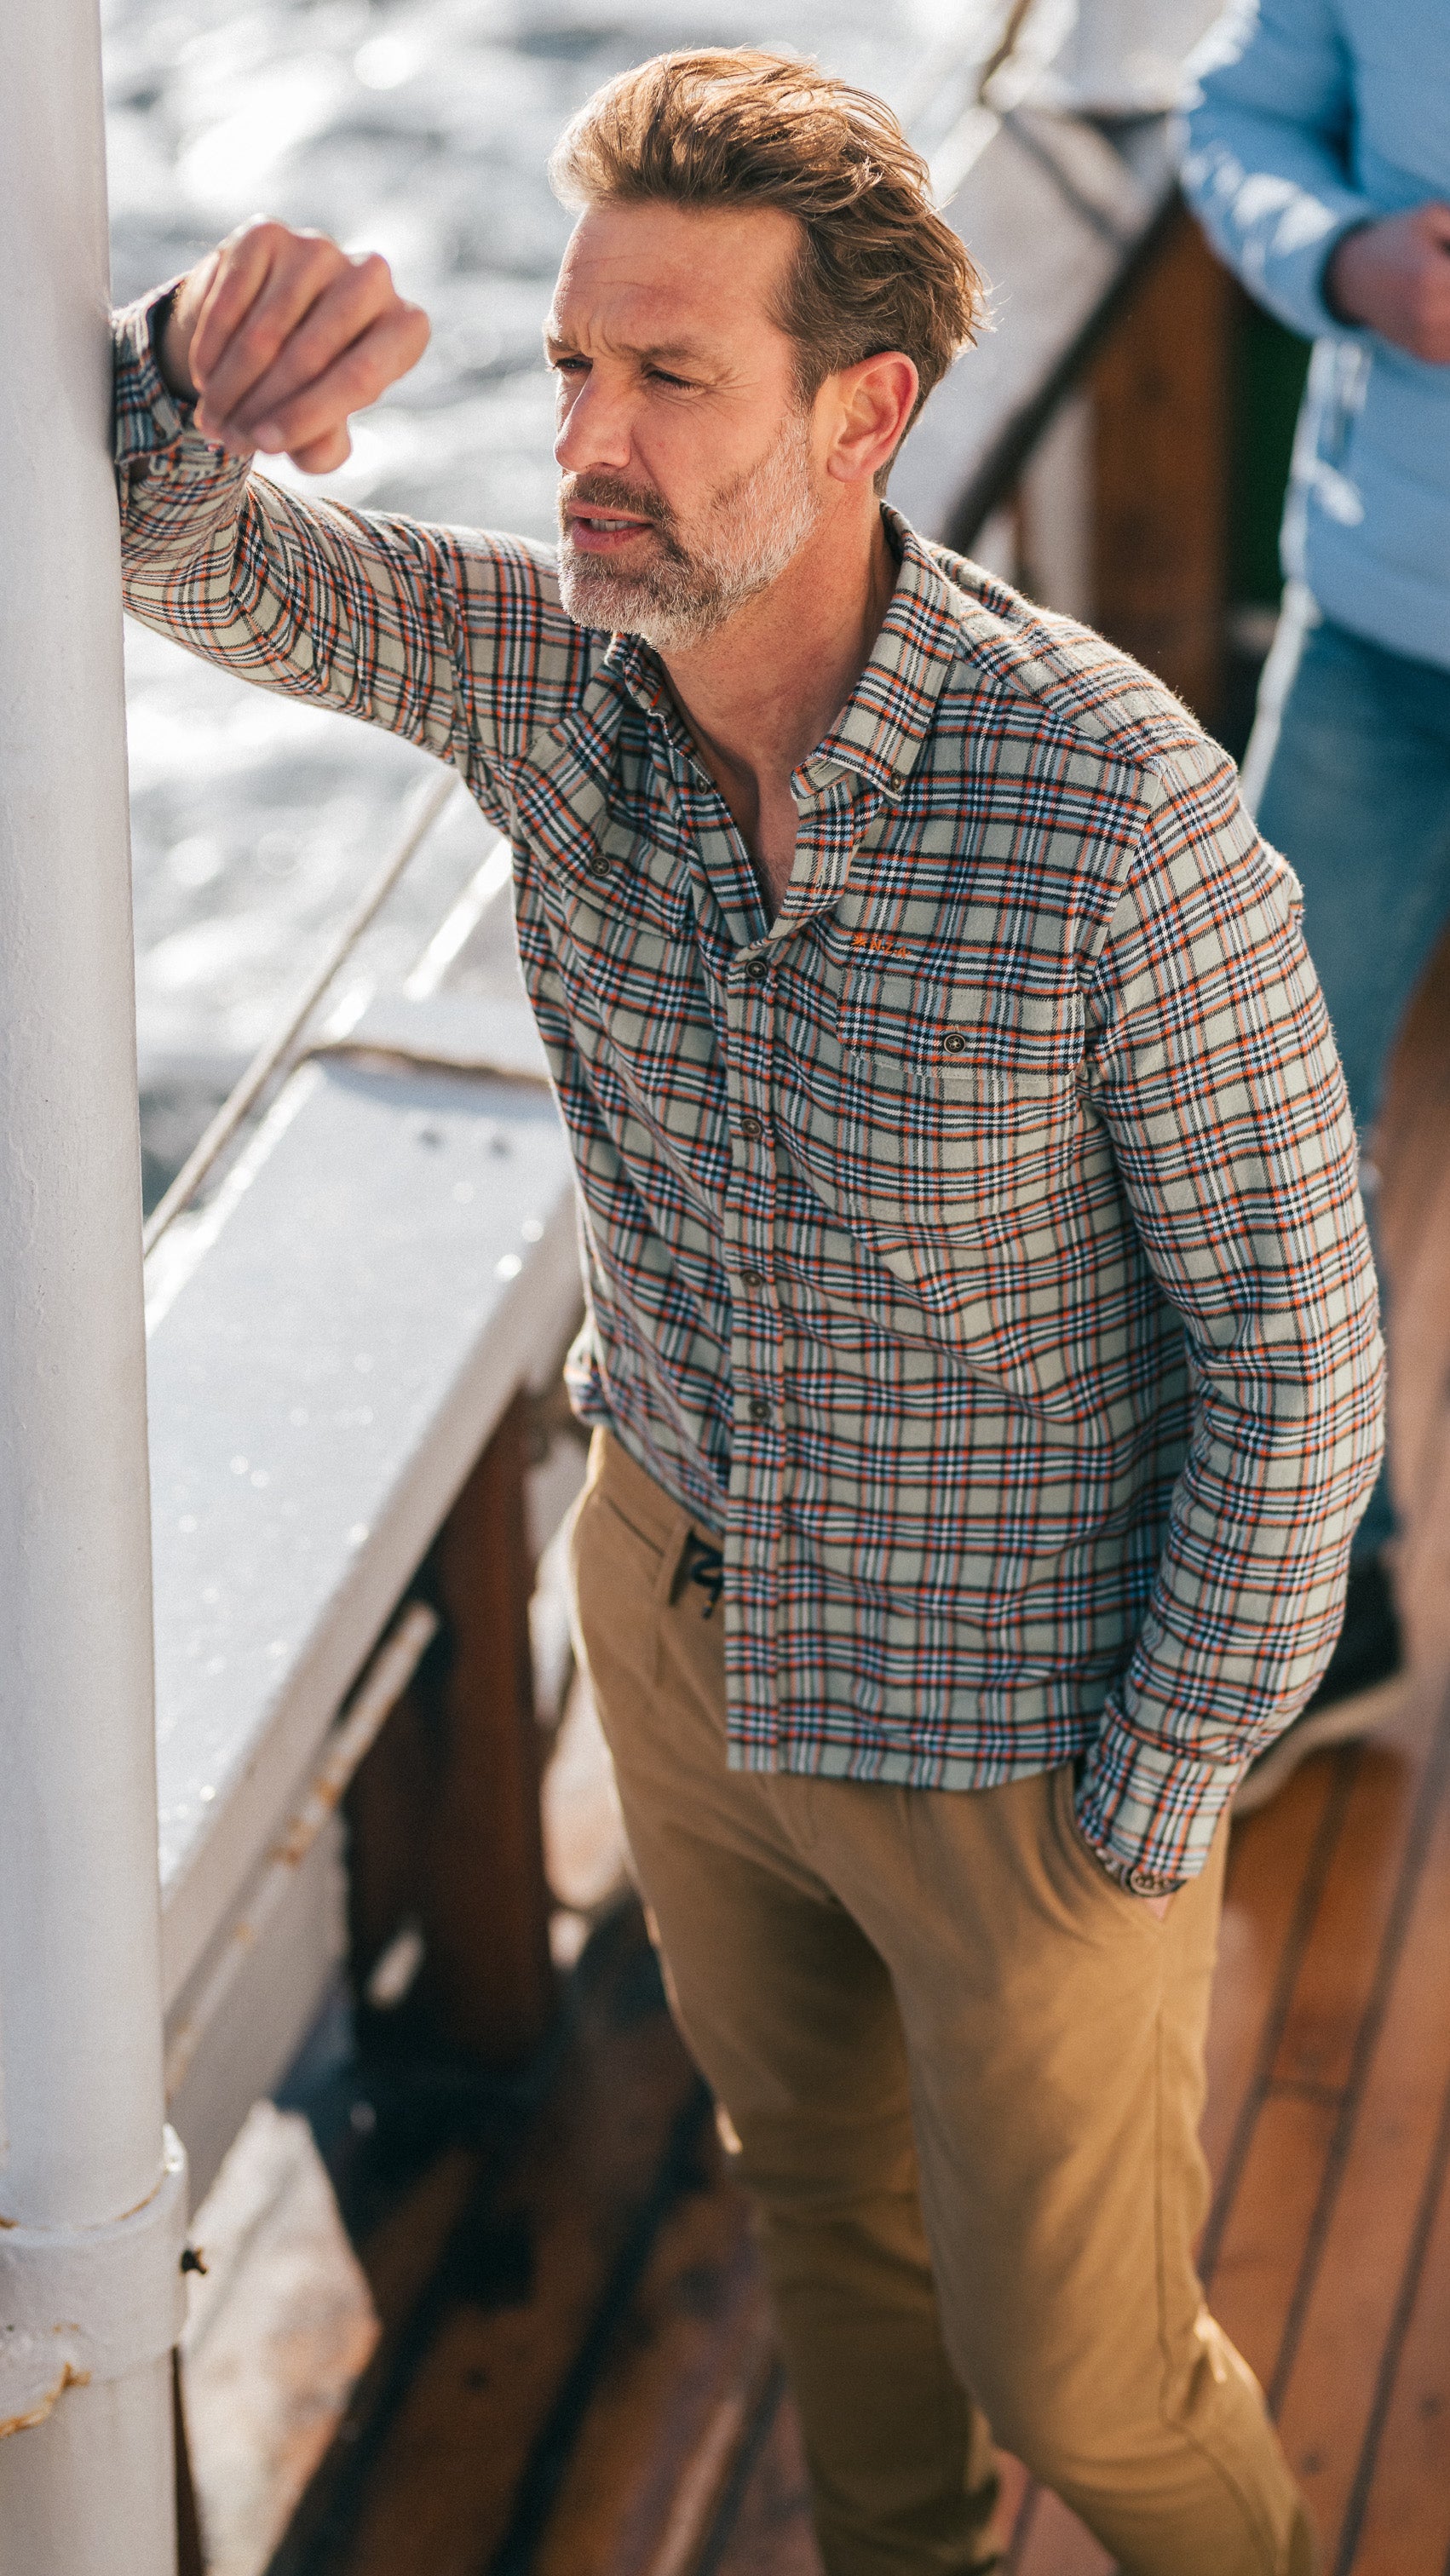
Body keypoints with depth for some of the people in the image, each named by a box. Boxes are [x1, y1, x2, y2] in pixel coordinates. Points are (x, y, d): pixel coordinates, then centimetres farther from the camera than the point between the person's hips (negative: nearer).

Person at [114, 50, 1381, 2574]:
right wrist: (205, 370, -35)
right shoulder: (548, 661, -15)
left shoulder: (1113, 810, -31)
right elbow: (179, 557, -10)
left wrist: (1160, 1792, -15)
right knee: (819, 2172, 29)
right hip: (686, 1585, 5)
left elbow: (1289, 1332, -21)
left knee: (1070, 2363, 12)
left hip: (1011, 1703, -5)